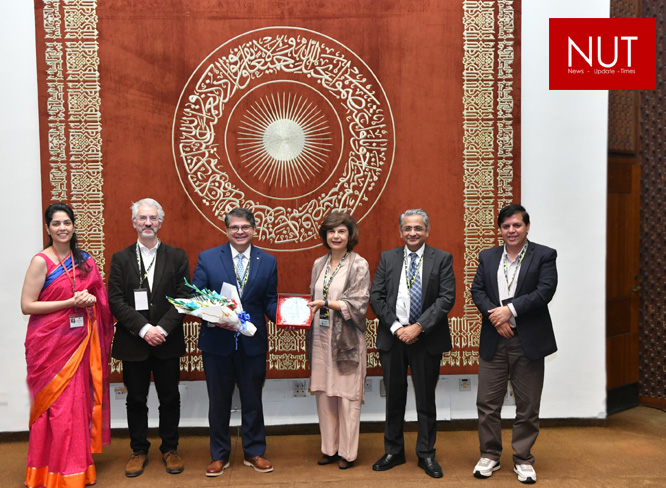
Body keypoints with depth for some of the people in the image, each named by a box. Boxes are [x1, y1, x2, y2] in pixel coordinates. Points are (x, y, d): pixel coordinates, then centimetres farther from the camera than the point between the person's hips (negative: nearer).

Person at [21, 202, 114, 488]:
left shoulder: (84, 260, 9)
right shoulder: (41, 261, -8)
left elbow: (98, 295, 19)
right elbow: (27, 305, -11)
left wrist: (91, 299, -5)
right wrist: (72, 302, -16)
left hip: (79, 342, 5)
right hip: (50, 344, -5)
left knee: (79, 403, 9)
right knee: (56, 407, -1)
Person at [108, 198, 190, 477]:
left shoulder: (177, 256, 3)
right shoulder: (120, 259, 3)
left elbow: (184, 298, -3)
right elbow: (116, 301, -5)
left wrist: (162, 329, -15)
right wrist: (144, 329, -16)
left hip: (168, 342, 0)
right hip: (132, 343, 0)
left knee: (170, 398, 9)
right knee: (136, 400, 11)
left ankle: (170, 449, 25)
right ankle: (139, 450, 27)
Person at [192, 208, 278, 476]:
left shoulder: (268, 261, 2)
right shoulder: (207, 258, -2)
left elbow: (269, 301, 4)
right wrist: (213, 318, -21)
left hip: (253, 343, 1)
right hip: (217, 342, -1)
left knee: (252, 399, 14)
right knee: (219, 401, 13)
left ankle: (254, 452, 32)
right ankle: (219, 455, 31)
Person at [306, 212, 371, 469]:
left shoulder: (359, 265, -5)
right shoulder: (319, 264, 11)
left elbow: (358, 304, -11)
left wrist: (325, 303, -19)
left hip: (347, 339, -5)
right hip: (321, 338, 5)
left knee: (347, 396, 1)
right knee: (324, 394, 10)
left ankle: (348, 452, 16)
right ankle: (330, 448, 24)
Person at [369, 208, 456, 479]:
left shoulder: (442, 259, 0)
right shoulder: (387, 258, 6)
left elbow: (447, 298, -9)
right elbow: (376, 297, 1)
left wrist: (418, 327, -17)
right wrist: (396, 327, -11)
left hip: (427, 338, -2)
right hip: (392, 337, 2)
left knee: (426, 400, 9)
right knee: (394, 398, 12)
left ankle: (426, 455, 25)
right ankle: (393, 452, 28)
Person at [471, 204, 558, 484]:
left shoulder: (544, 256, 0)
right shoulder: (487, 257, 10)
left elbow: (545, 291, -12)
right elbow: (477, 290, 3)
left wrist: (510, 309, -18)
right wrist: (496, 318, -12)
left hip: (528, 342, -2)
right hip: (493, 341, 3)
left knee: (528, 406, 8)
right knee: (487, 403, 6)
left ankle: (523, 460, 24)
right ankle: (489, 456, 23)